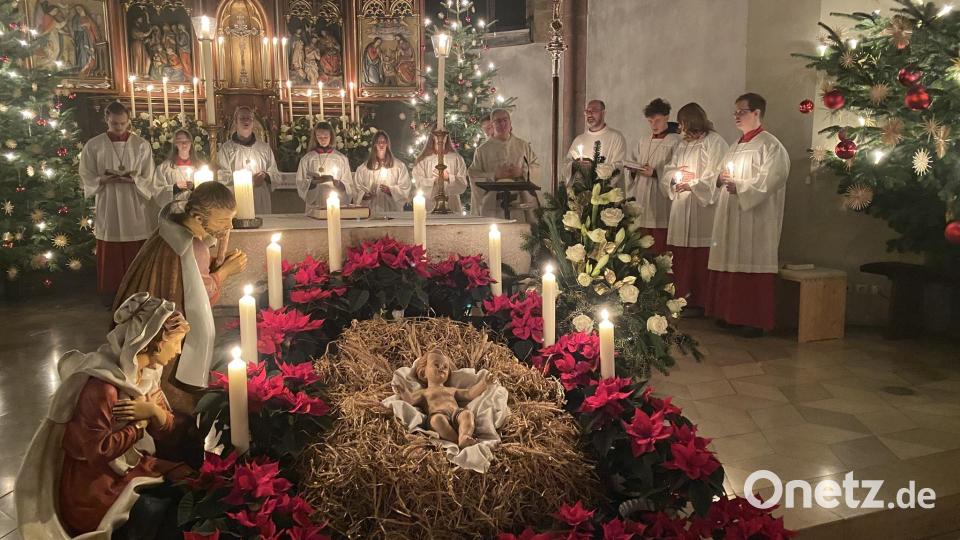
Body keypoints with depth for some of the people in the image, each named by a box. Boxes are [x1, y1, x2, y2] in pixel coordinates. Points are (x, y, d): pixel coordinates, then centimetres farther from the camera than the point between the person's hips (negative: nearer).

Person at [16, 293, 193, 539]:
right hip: (90, 481, -7)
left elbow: (164, 430, 3)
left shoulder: (147, 371, -1)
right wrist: (140, 424, -15)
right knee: (156, 508, -21)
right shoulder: (102, 384, -25)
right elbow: (98, 450, -25)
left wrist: (154, 412, -17)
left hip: (127, 465, 7)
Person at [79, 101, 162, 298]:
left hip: (136, 210, 0)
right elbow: (87, 178, 5)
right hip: (108, 210, 1)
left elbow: (150, 180, 0)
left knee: (136, 257, 3)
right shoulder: (93, 145, 1)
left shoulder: (141, 145, 0)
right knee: (111, 258, 5)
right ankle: (112, 295, 16)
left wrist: (134, 180, -19)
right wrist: (103, 179, -15)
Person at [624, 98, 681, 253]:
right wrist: (633, 169, -1)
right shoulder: (643, 142, 18)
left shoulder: (675, 142, -2)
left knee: (659, 250, -6)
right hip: (642, 202, 5)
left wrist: (655, 173, -20)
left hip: (660, 206, -5)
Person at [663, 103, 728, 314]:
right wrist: (676, 175, -1)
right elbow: (668, 172, 19)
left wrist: (692, 184, -13)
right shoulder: (683, 145, 20)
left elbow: (715, 177, -11)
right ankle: (680, 297, 14)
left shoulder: (714, 142, -4)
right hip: (680, 208, 7)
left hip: (702, 208, -7)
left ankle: (699, 302, 2)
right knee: (679, 256, 7)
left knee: (699, 256, -5)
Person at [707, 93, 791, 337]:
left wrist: (739, 187, -17)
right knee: (731, 265, 9)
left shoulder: (770, 145, -8)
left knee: (752, 267, -5)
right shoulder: (737, 145, 17)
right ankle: (732, 314, 18)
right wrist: (722, 178, 3)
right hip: (731, 217, 8)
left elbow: (769, 181, -17)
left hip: (756, 219, -8)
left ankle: (756, 321, 2)